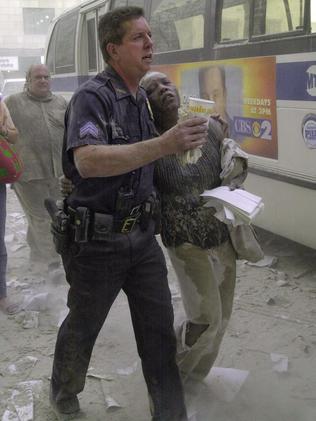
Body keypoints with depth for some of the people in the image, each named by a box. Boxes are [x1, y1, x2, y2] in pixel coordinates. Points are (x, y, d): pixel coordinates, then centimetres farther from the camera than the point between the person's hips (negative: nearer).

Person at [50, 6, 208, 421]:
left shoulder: (142, 99, 8)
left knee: (160, 328, 10)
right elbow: (87, 161, -37)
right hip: (97, 240, -6)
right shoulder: (92, 97, -17)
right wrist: (165, 144, -44)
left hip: (141, 234, 7)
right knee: (83, 328, 14)